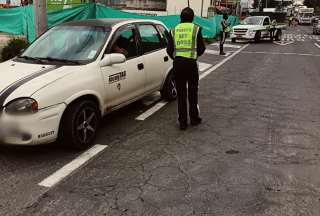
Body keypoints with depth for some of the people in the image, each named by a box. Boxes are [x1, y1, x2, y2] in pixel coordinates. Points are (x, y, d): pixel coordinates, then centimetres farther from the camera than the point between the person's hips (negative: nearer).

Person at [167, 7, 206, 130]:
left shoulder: (174, 30, 8)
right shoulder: (196, 29, 1)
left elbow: (169, 50, 5)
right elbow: (202, 48, 1)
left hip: (177, 63, 2)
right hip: (191, 63, -2)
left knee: (181, 93, 8)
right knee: (192, 92, 13)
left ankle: (182, 122, 11)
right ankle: (194, 119, 24)